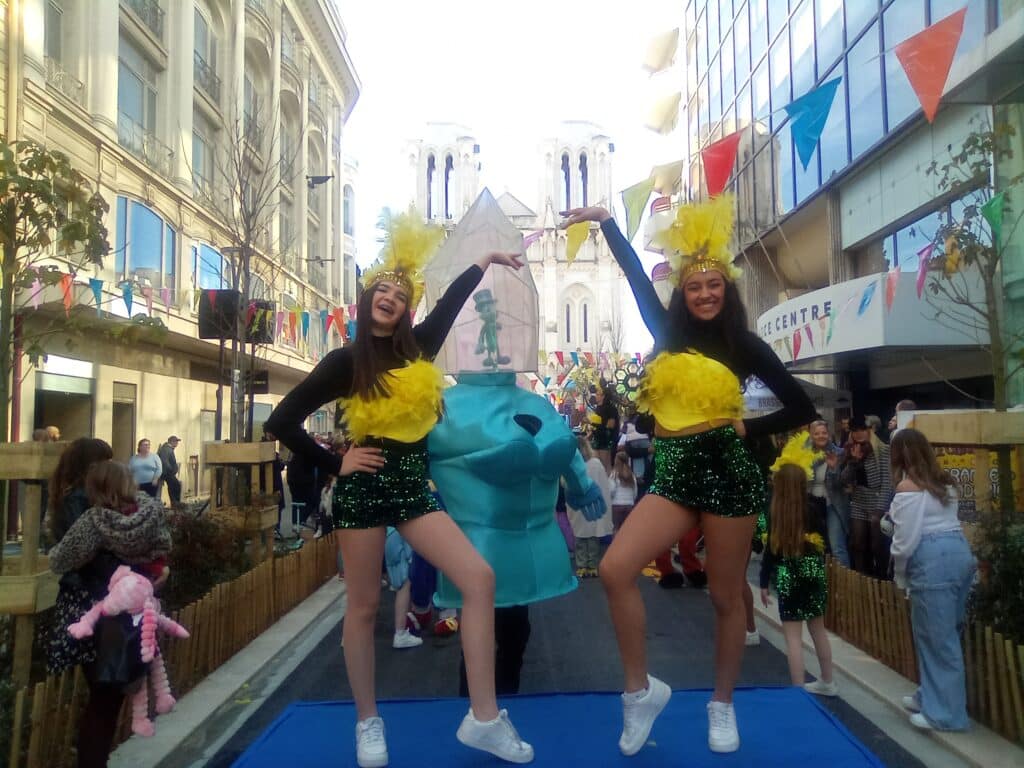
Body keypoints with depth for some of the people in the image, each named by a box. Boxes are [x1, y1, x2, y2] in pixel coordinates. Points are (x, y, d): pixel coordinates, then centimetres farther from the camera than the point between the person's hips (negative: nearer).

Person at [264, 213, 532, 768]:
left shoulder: (417, 347, 6)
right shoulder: (345, 362, -3)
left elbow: (451, 301, 19)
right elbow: (281, 422, -3)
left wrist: (485, 261, 20)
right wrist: (334, 465, -6)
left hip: (413, 487, 4)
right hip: (364, 488, -4)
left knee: (479, 578, -8)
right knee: (364, 606, 6)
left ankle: (482, 718, -1)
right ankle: (368, 723, 26)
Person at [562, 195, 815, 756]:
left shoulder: (744, 345, 2)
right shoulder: (668, 334, 10)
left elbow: (802, 409, 5)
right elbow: (637, 276, 15)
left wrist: (748, 428, -2)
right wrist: (606, 221, 17)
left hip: (727, 470, -3)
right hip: (674, 473, 3)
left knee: (726, 595, 8)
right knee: (615, 569, -14)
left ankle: (722, 705, 30)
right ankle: (641, 689, 5)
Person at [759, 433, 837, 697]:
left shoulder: (775, 514, -12)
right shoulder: (813, 509, -3)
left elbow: (771, 549, -10)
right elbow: (823, 542, 4)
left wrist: (764, 582, -2)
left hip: (788, 575, -5)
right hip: (814, 572, 5)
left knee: (793, 635, 1)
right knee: (818, 628, 20)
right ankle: (828, 682, 34)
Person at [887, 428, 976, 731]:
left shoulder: (907, 487, -9)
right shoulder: (942, 482, 15)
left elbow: (906, 538, -11)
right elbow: (943, 522, 8)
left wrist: (899, 573, 3)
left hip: (932, 561, -9)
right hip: (959, 553, 9)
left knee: (937, 638, 2)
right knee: (942, 635, 18)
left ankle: (945, 713, 12)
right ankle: (931, 696, 31)